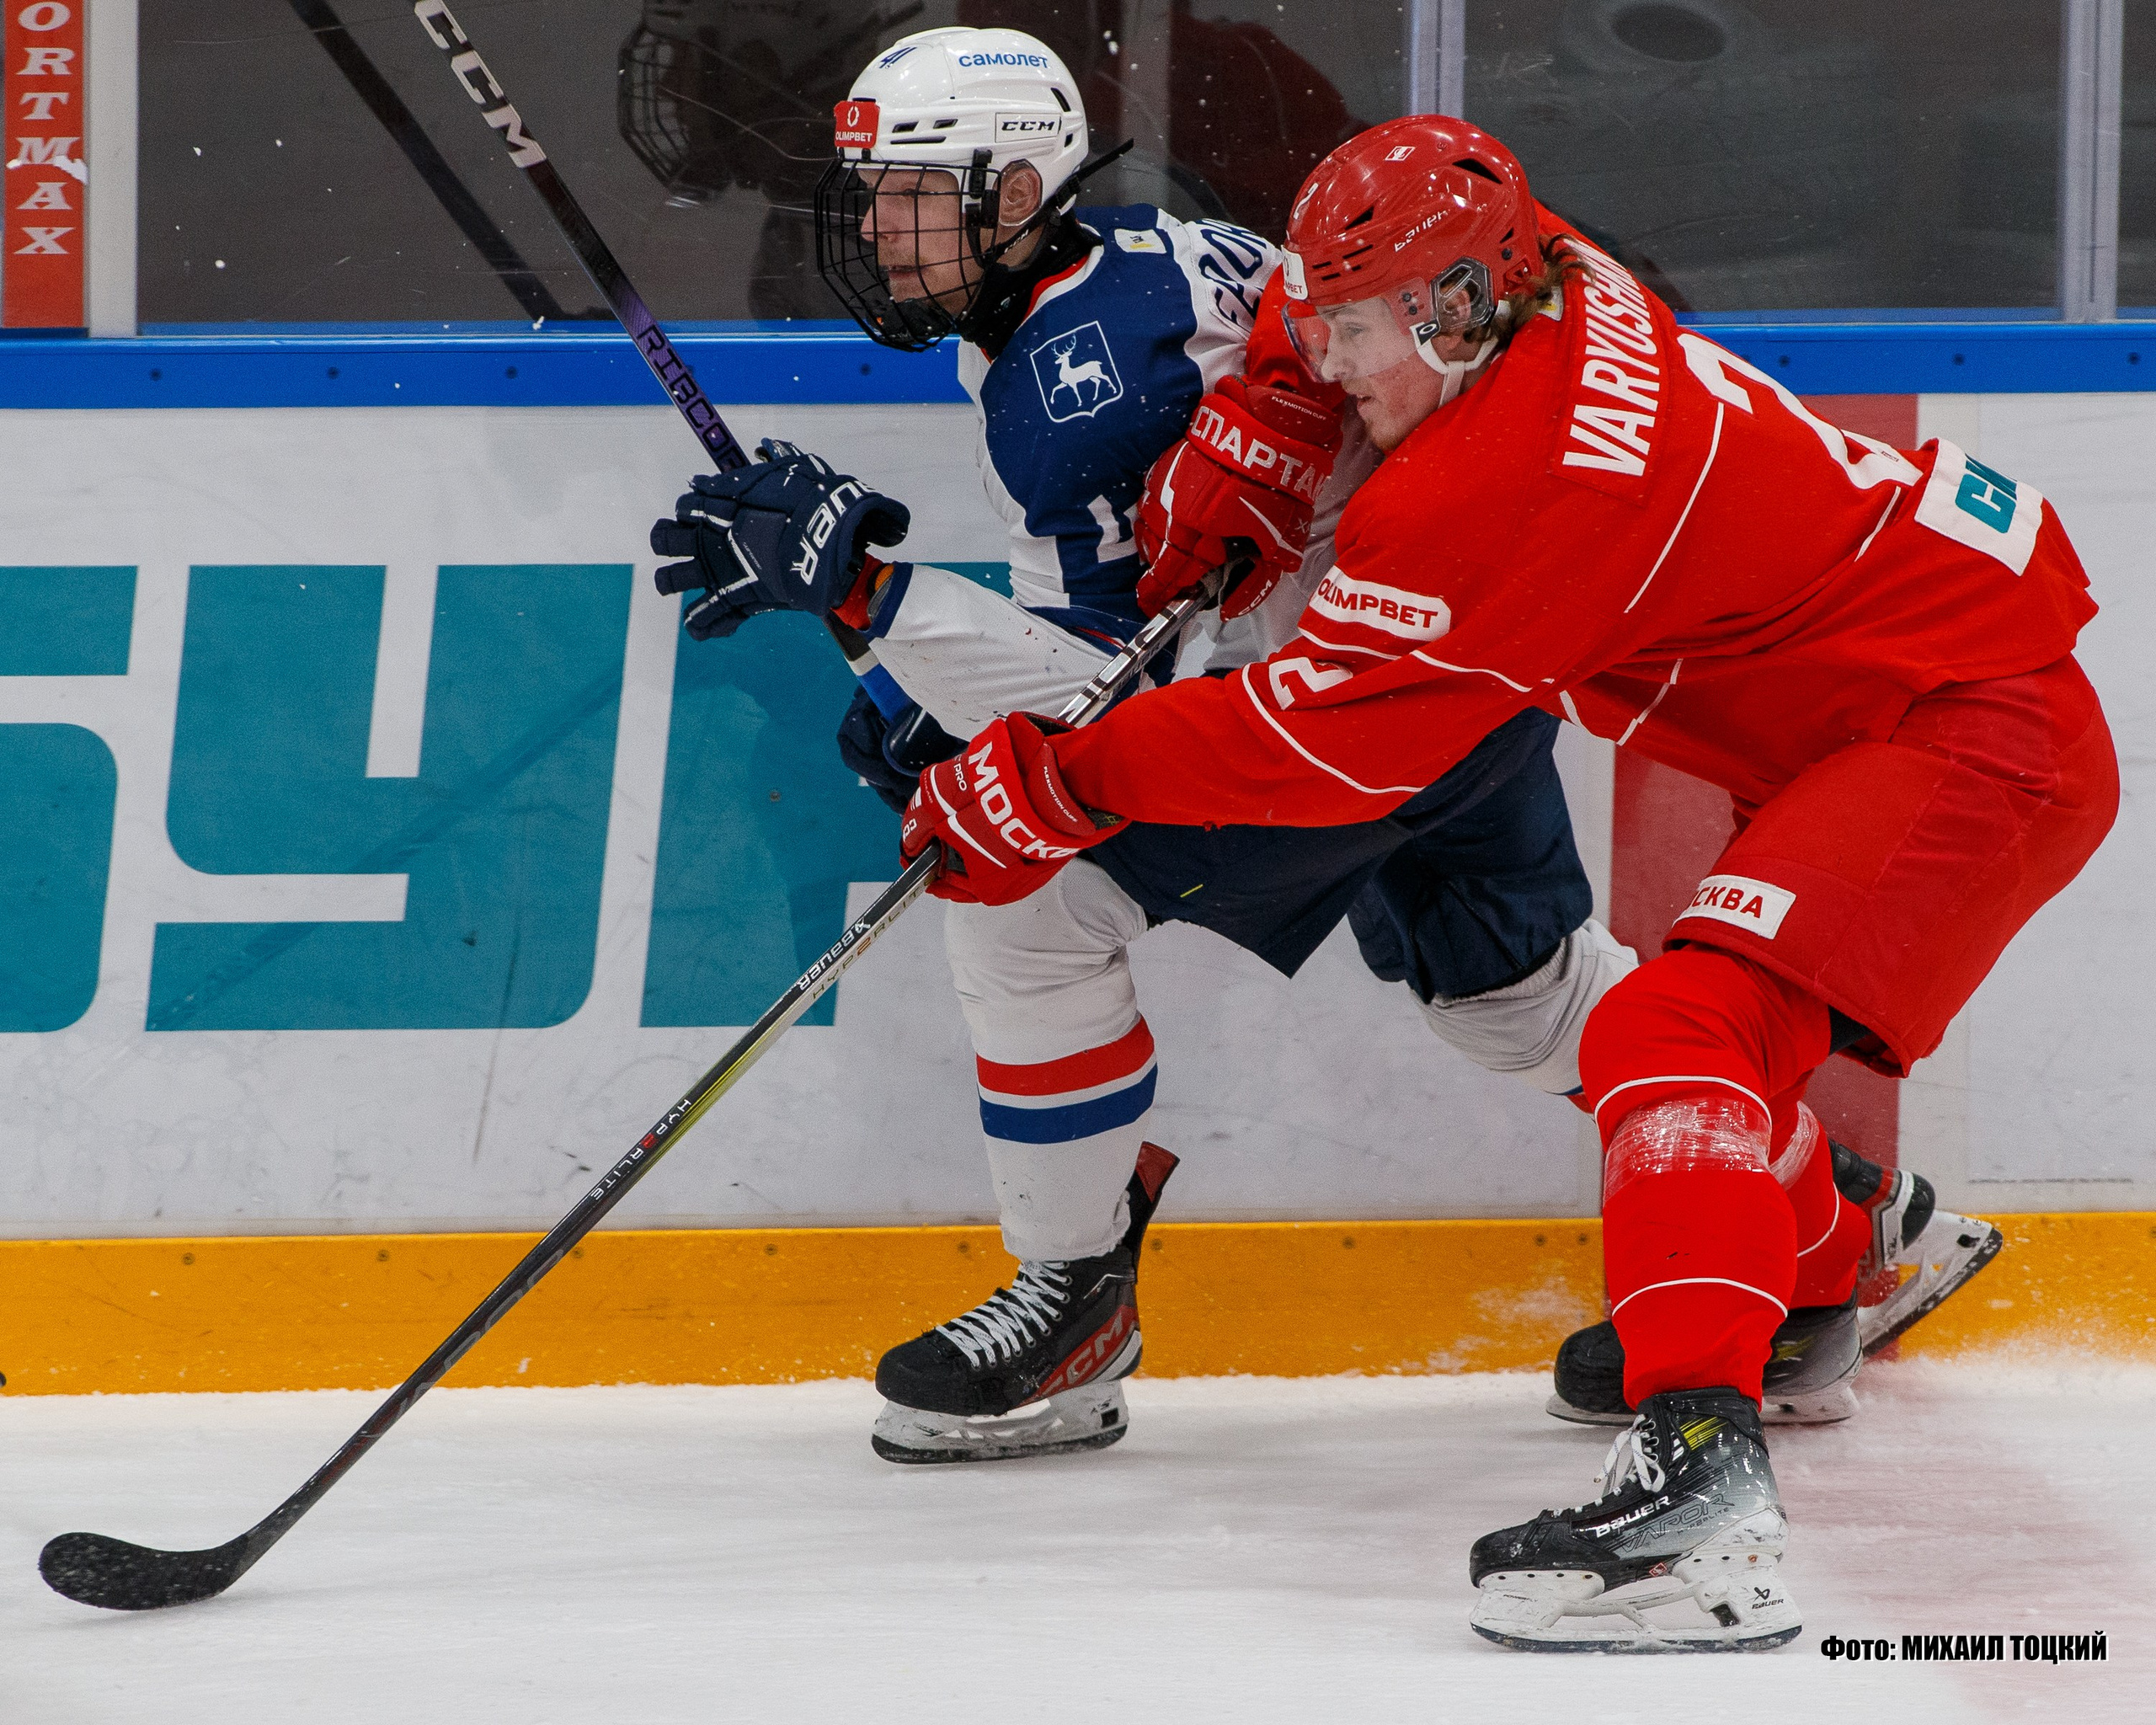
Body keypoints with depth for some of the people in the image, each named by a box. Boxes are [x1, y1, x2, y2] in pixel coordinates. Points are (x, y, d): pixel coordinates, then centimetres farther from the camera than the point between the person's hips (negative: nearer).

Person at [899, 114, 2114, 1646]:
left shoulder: (1507, 476, -24)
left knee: (1680, 1035, -28)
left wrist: (1052, 782, -13)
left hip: (1976, 737, -11)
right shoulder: (1550, 297, 2)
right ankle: (1818, 1285, 60)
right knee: (1718, 1017, 32)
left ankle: (1700, 1473, -45)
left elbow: (1320, 737, -21)